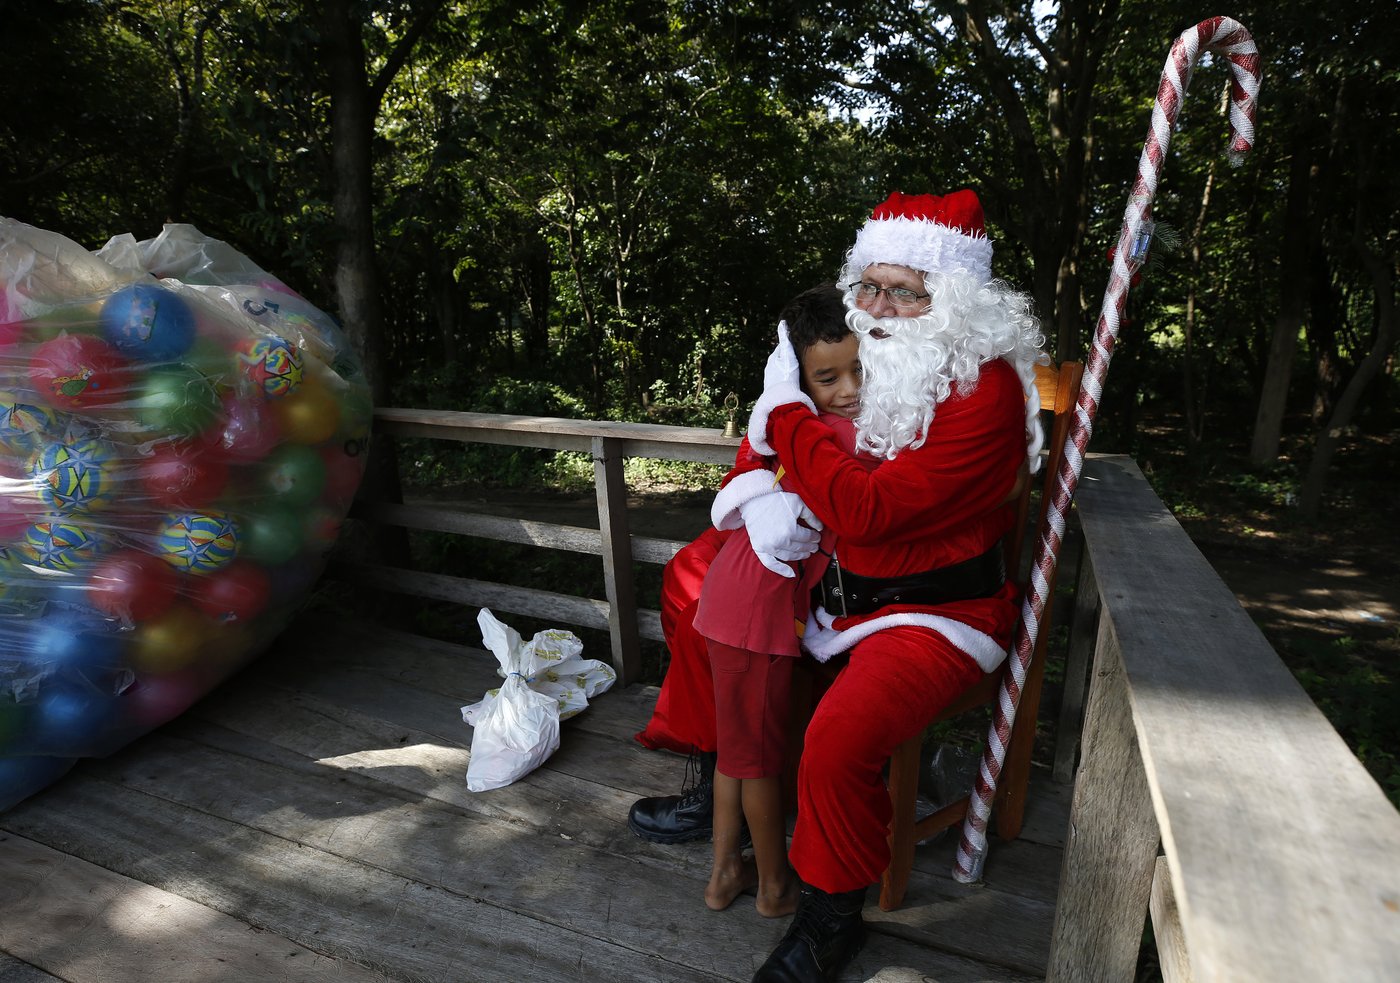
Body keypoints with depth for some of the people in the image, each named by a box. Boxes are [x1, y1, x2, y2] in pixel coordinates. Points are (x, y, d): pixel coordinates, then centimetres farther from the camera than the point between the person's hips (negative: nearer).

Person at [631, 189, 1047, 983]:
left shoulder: (984, 391, -23)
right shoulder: (869, 356, 1)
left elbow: (867, 510, -31)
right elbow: (772, 438, 15)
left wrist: (785, 411, -22)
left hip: (935, 609, -8)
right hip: (838, 580, 9)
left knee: (839, 739, -33)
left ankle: (832, 917, 1)